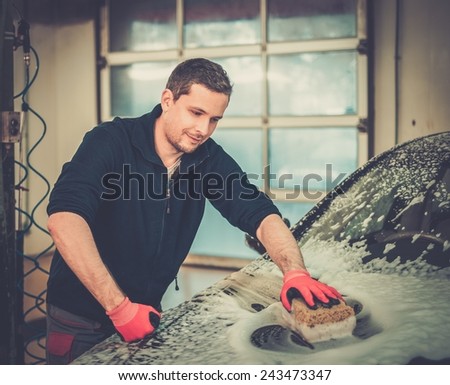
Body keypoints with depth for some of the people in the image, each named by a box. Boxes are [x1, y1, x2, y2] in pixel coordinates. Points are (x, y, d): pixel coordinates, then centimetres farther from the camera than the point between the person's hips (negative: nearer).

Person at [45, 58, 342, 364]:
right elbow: (64, 218, -33)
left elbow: (261, 215, -9)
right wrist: (119, 307, -38)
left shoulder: (209, 159, -5)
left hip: (146, 314, 5)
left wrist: (295, 273, -29)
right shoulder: (111, 141, -20)